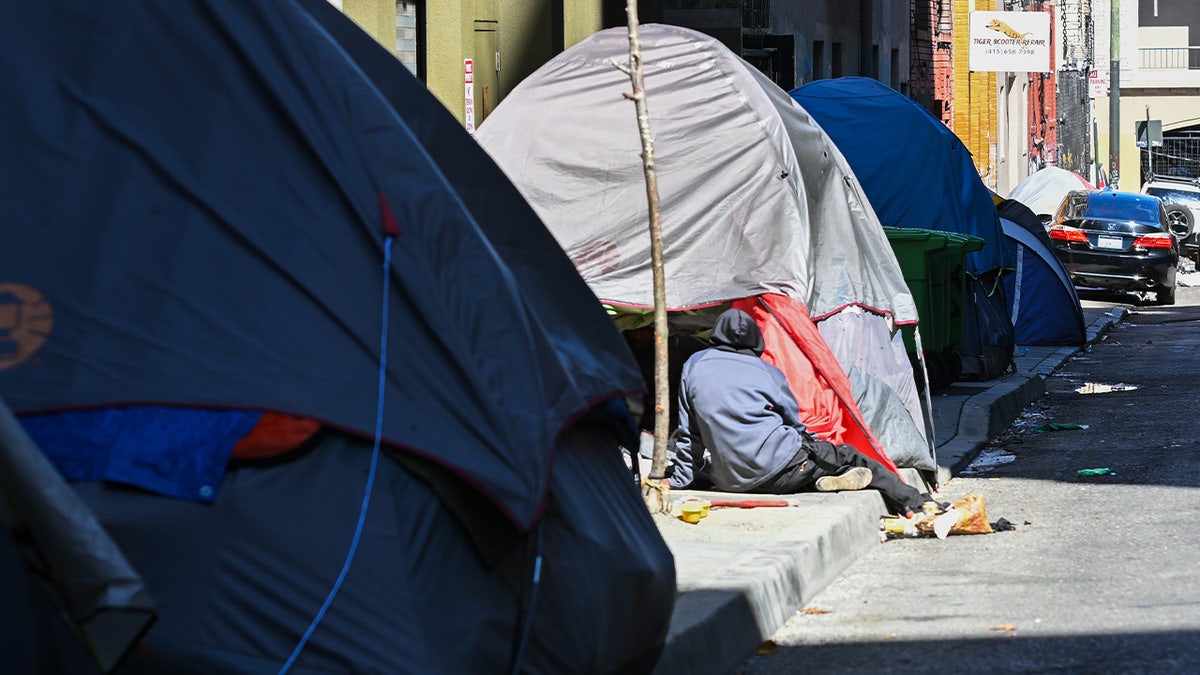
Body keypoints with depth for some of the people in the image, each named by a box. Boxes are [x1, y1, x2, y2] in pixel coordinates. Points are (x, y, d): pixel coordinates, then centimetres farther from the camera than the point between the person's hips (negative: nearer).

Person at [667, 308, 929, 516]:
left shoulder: (694, 366, 12)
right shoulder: (767, 371, 8)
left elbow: (689, 433, 14)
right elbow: (794, 422, 18)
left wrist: (681, 479, 23)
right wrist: (813, 444, 37)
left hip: (729, 480, 2)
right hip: (777, 468, -2)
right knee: (847, 457, 16)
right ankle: (916, 504, 19)